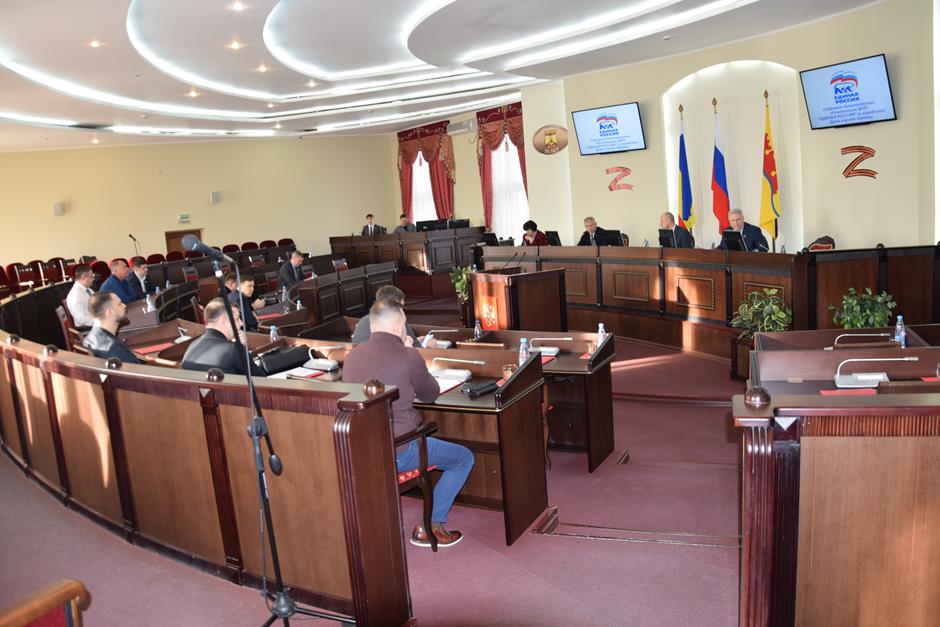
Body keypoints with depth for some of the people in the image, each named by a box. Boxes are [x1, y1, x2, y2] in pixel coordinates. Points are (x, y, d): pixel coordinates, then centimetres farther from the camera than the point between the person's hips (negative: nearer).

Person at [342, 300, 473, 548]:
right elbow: (431, 395, 0)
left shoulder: (351, 356, 3)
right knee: (464, 458, 11)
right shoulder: (407, 356, -16)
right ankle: (430, 526, 11)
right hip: (396, 452, -7)